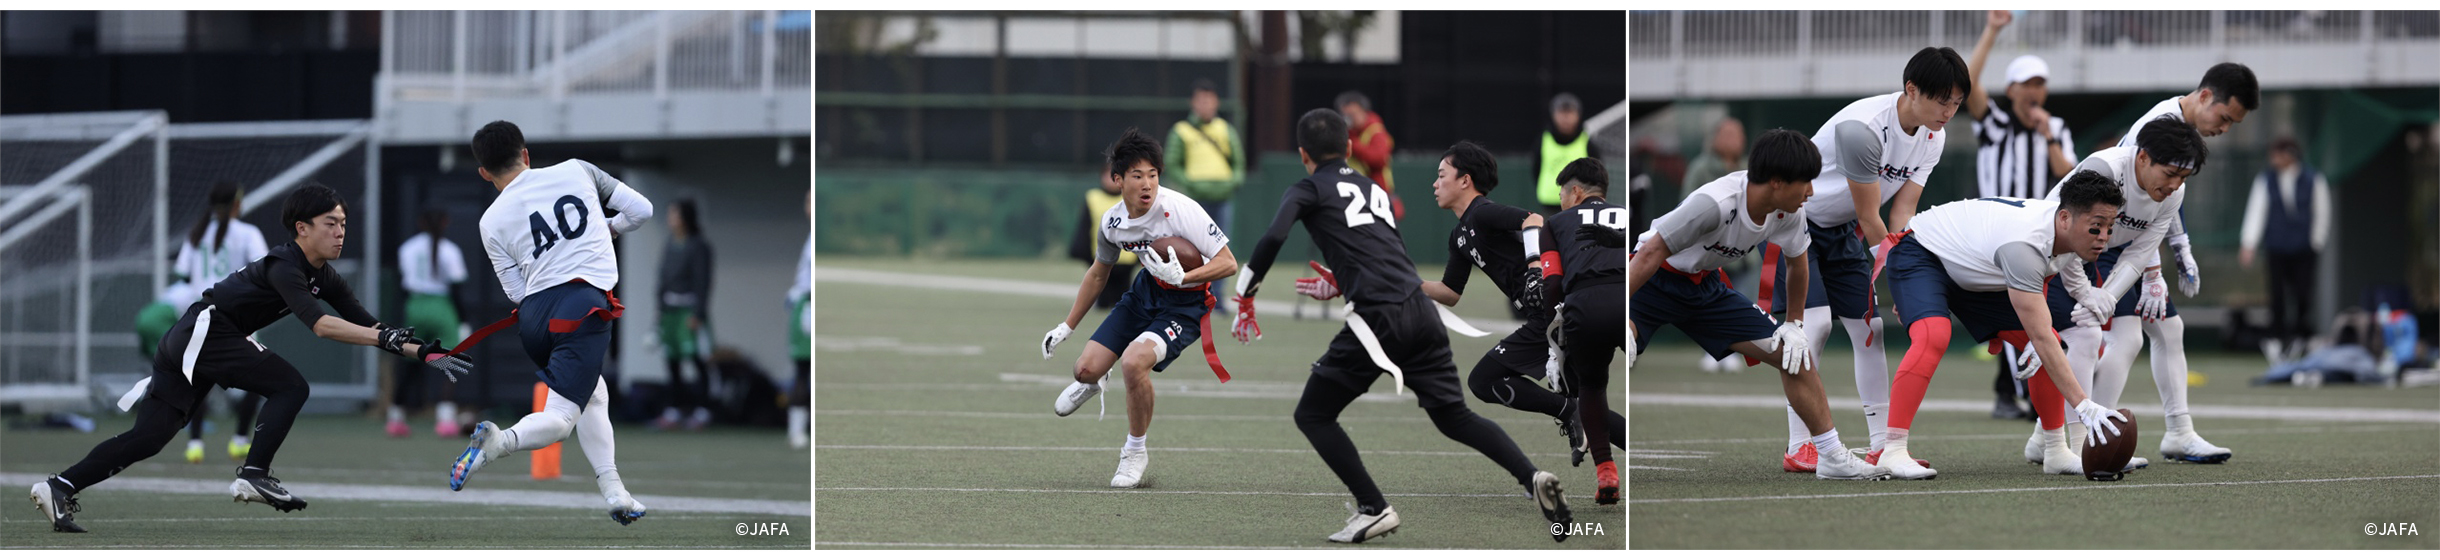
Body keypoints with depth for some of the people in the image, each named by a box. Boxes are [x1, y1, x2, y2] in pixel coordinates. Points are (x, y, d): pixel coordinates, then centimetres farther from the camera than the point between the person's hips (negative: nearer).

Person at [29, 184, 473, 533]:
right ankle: (254, 476, -18)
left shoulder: (324, 277, 12)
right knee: (289, 386, -14)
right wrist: (387, 339, -33)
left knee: (150, 436, 3)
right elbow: (320, 325, -29)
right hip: (202, 332, -9)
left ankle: (61, 489, 0)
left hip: (187, 344, 9)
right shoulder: (284, 267, -17)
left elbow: (368, 325, 9)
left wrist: (424, 352, -1)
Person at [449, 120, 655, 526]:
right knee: (557, 419, -6)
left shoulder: (492, 221, 9)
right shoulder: (576, 171, 9)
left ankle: (613, 491, 15)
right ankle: (502, 441, -37)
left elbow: (517, 292, 9)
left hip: (533, 316, 3)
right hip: (584, 306, -3)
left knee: (593, 392, 26)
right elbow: (641, 210, 11)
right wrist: (607, 229, 31)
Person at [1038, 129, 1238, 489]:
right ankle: (1089, 384, 44)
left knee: (1133, 361, -30)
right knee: (1087, 368, -1)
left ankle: (1135, 451, -5)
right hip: (1146, 293, 6)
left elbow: (1228, 263, -24)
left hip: (1186, 304, -6)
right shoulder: (1113, 221, -8)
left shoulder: (1180, 209, -28)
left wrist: (1182, 278, -38)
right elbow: (1098, 273, 12)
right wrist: (1067, 327, 17)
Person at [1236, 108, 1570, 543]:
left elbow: (1273, 238, -11)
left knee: (1312, 415, 9)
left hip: (1377, 319, -6)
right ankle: (1532, 477, -6)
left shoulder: (1308, 190, 6)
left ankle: (1373, 509, 0)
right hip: (1421, 311, 6)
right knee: (1454, 417, 15)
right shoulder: (1376, 190, 25)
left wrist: (1245, 296, -4)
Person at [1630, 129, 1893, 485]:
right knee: (1603, 369, -30)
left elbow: (1797, 261, 12)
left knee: (1794, 354, 0)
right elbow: (1651, 253, -34)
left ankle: (1833, 458, 8)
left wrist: (1794, 324, 13)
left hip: (1706, 286, 7)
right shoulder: (1716, 204, -35)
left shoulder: (1790, 212, -11)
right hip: (1654, 281, -7)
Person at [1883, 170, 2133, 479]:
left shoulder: (2065, 230, -14)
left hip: (1972, 273, 9)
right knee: (1933, 336, -36)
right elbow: (2041, 338, -42)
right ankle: (1892, 451, -36)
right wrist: (2083, 406, -45)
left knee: (2048, 346, -1)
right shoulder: (2023, 245, -42)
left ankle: (2056, 452, 9)